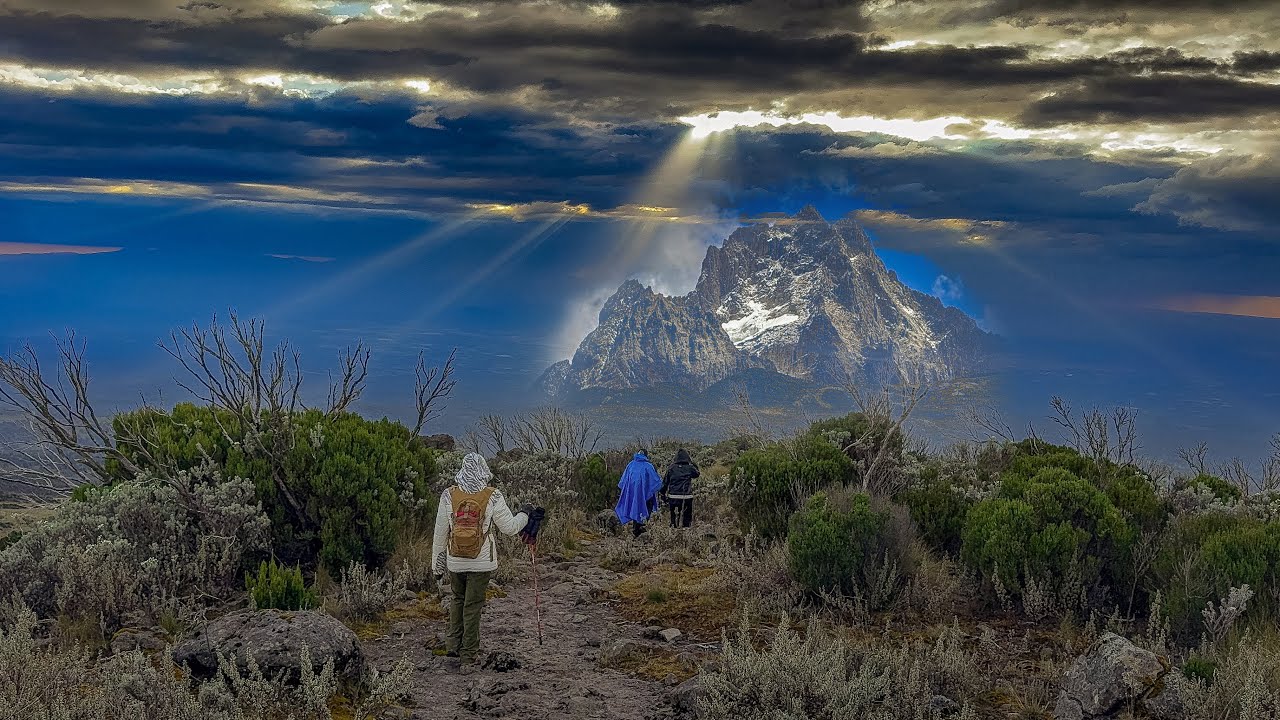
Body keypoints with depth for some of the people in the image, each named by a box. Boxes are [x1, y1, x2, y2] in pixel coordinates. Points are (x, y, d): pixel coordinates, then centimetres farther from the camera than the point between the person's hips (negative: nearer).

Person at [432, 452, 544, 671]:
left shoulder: (449, 496, -5)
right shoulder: (493, 497, -11)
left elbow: (440, 534, 1)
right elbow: (509, 527, -4)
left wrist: (437, 566, 11)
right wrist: (526, 514, 16)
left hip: (455, 561, 2)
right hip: (481, 562, -2)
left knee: (458, 599, 25)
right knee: (473, 607, 7)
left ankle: (453, 643, 15)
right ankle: (467, 658, 11)